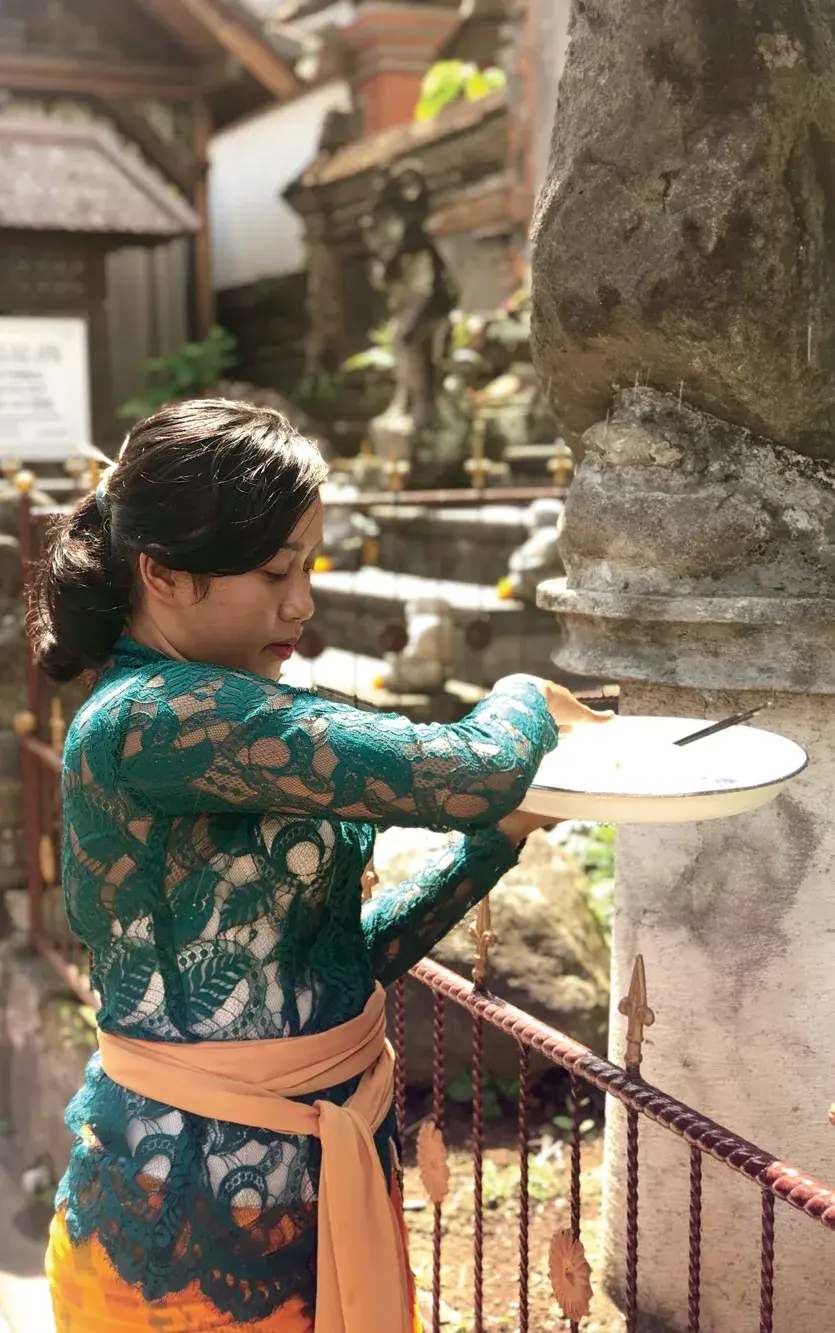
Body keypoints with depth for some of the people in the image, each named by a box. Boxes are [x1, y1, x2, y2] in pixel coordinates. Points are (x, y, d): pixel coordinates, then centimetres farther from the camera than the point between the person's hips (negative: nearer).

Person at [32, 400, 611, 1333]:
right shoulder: (150, 721, -24)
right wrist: (526, 697, -8)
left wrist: (498, 839, -1)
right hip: (199, 1218, -9)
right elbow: (469, 772, -29)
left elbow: (347, 952, 7)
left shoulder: (222, 726, 6)